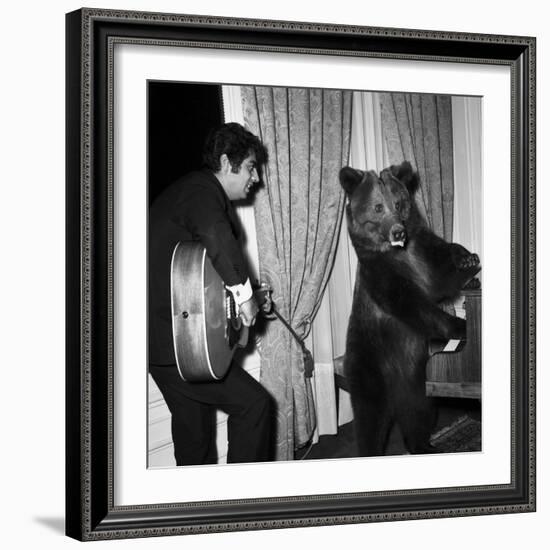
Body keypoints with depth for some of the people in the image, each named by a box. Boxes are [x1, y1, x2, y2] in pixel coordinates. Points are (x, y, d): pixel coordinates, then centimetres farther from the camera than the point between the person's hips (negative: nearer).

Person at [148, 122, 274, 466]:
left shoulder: (193, 190, 21)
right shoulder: (203, 190, -13)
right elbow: (215, 236, -36)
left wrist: (242, 292, 17)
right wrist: (244, 293, -28)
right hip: (173, 340, -11)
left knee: (195, 441, 17)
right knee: (254, 402, -9)